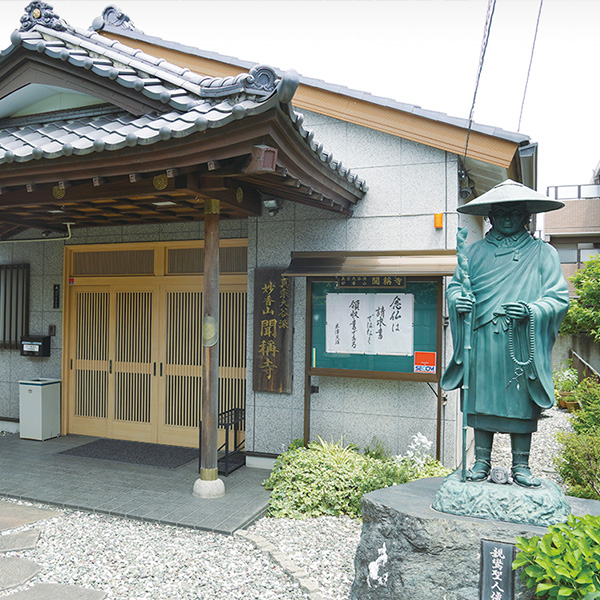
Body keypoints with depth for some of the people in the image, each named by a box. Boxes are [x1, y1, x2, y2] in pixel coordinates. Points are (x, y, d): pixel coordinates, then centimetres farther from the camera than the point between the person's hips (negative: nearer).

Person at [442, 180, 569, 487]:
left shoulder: (543, 253, 10)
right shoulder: (475, 251, 14)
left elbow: (559, 298, 3)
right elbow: (455, 285, 12)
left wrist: (531, 310, -17)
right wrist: (458, 300, -12)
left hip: (523, 343, -1)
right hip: (482, 342, 1)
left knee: (523, 403, 3)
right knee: (482, 399, 4)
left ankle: (520, 466, 16)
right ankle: (482, 462, 16)